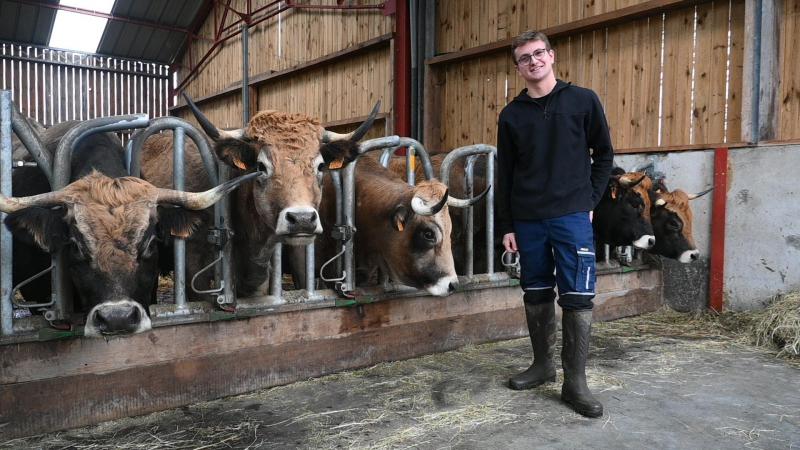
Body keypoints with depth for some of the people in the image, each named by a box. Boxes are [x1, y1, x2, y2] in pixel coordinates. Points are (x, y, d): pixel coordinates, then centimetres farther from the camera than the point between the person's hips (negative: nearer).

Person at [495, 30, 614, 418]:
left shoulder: (583, 101, 2)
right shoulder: (511, 115, 8)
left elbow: (604, 154, 8)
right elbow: (504, 175, 8)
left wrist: (590, 199, 1)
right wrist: (506, 226, 5)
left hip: (571, 216, -2)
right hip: (528, 220, 3)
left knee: (577, 298, -3)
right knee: (536, 295, 11)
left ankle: (575, 382, 6)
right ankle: (542, 364, 26)